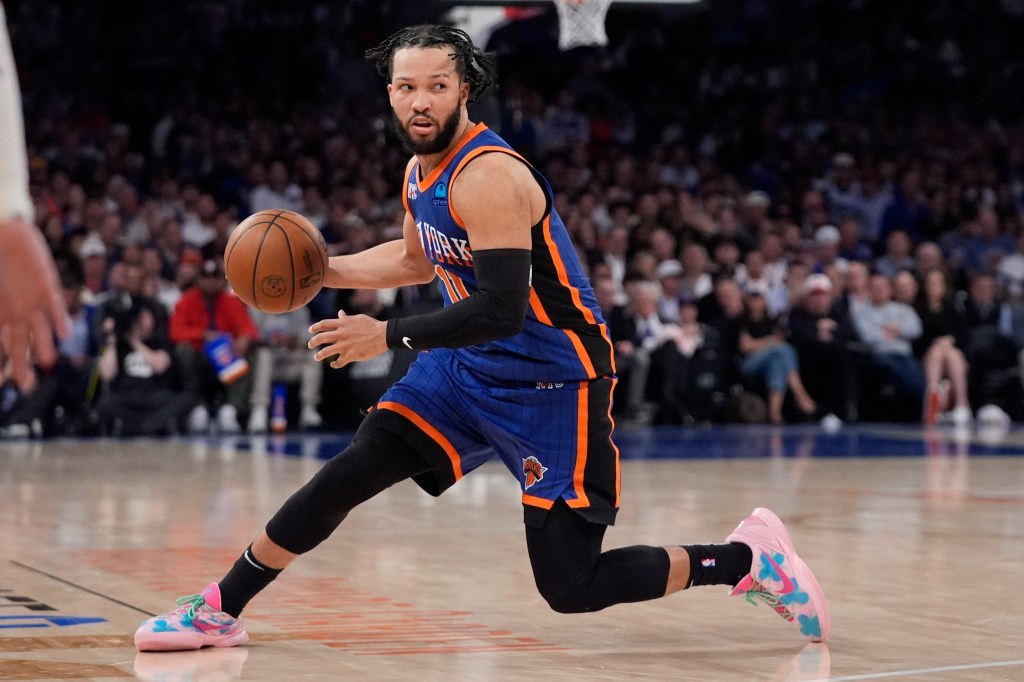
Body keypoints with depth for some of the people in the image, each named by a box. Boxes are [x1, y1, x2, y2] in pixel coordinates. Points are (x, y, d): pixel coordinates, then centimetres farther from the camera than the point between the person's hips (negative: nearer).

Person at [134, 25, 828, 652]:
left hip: (551, 381, -8)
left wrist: (389, 336, -23)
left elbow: (502, 310, -30)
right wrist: (324, 271, 14)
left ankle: (748, 557, 7)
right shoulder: (421, 169, 6)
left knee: (571, 588, -9)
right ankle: (221, 609, 10)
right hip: (468, 368, 8)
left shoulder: (487, 178, -24)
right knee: (348, 474, -3)